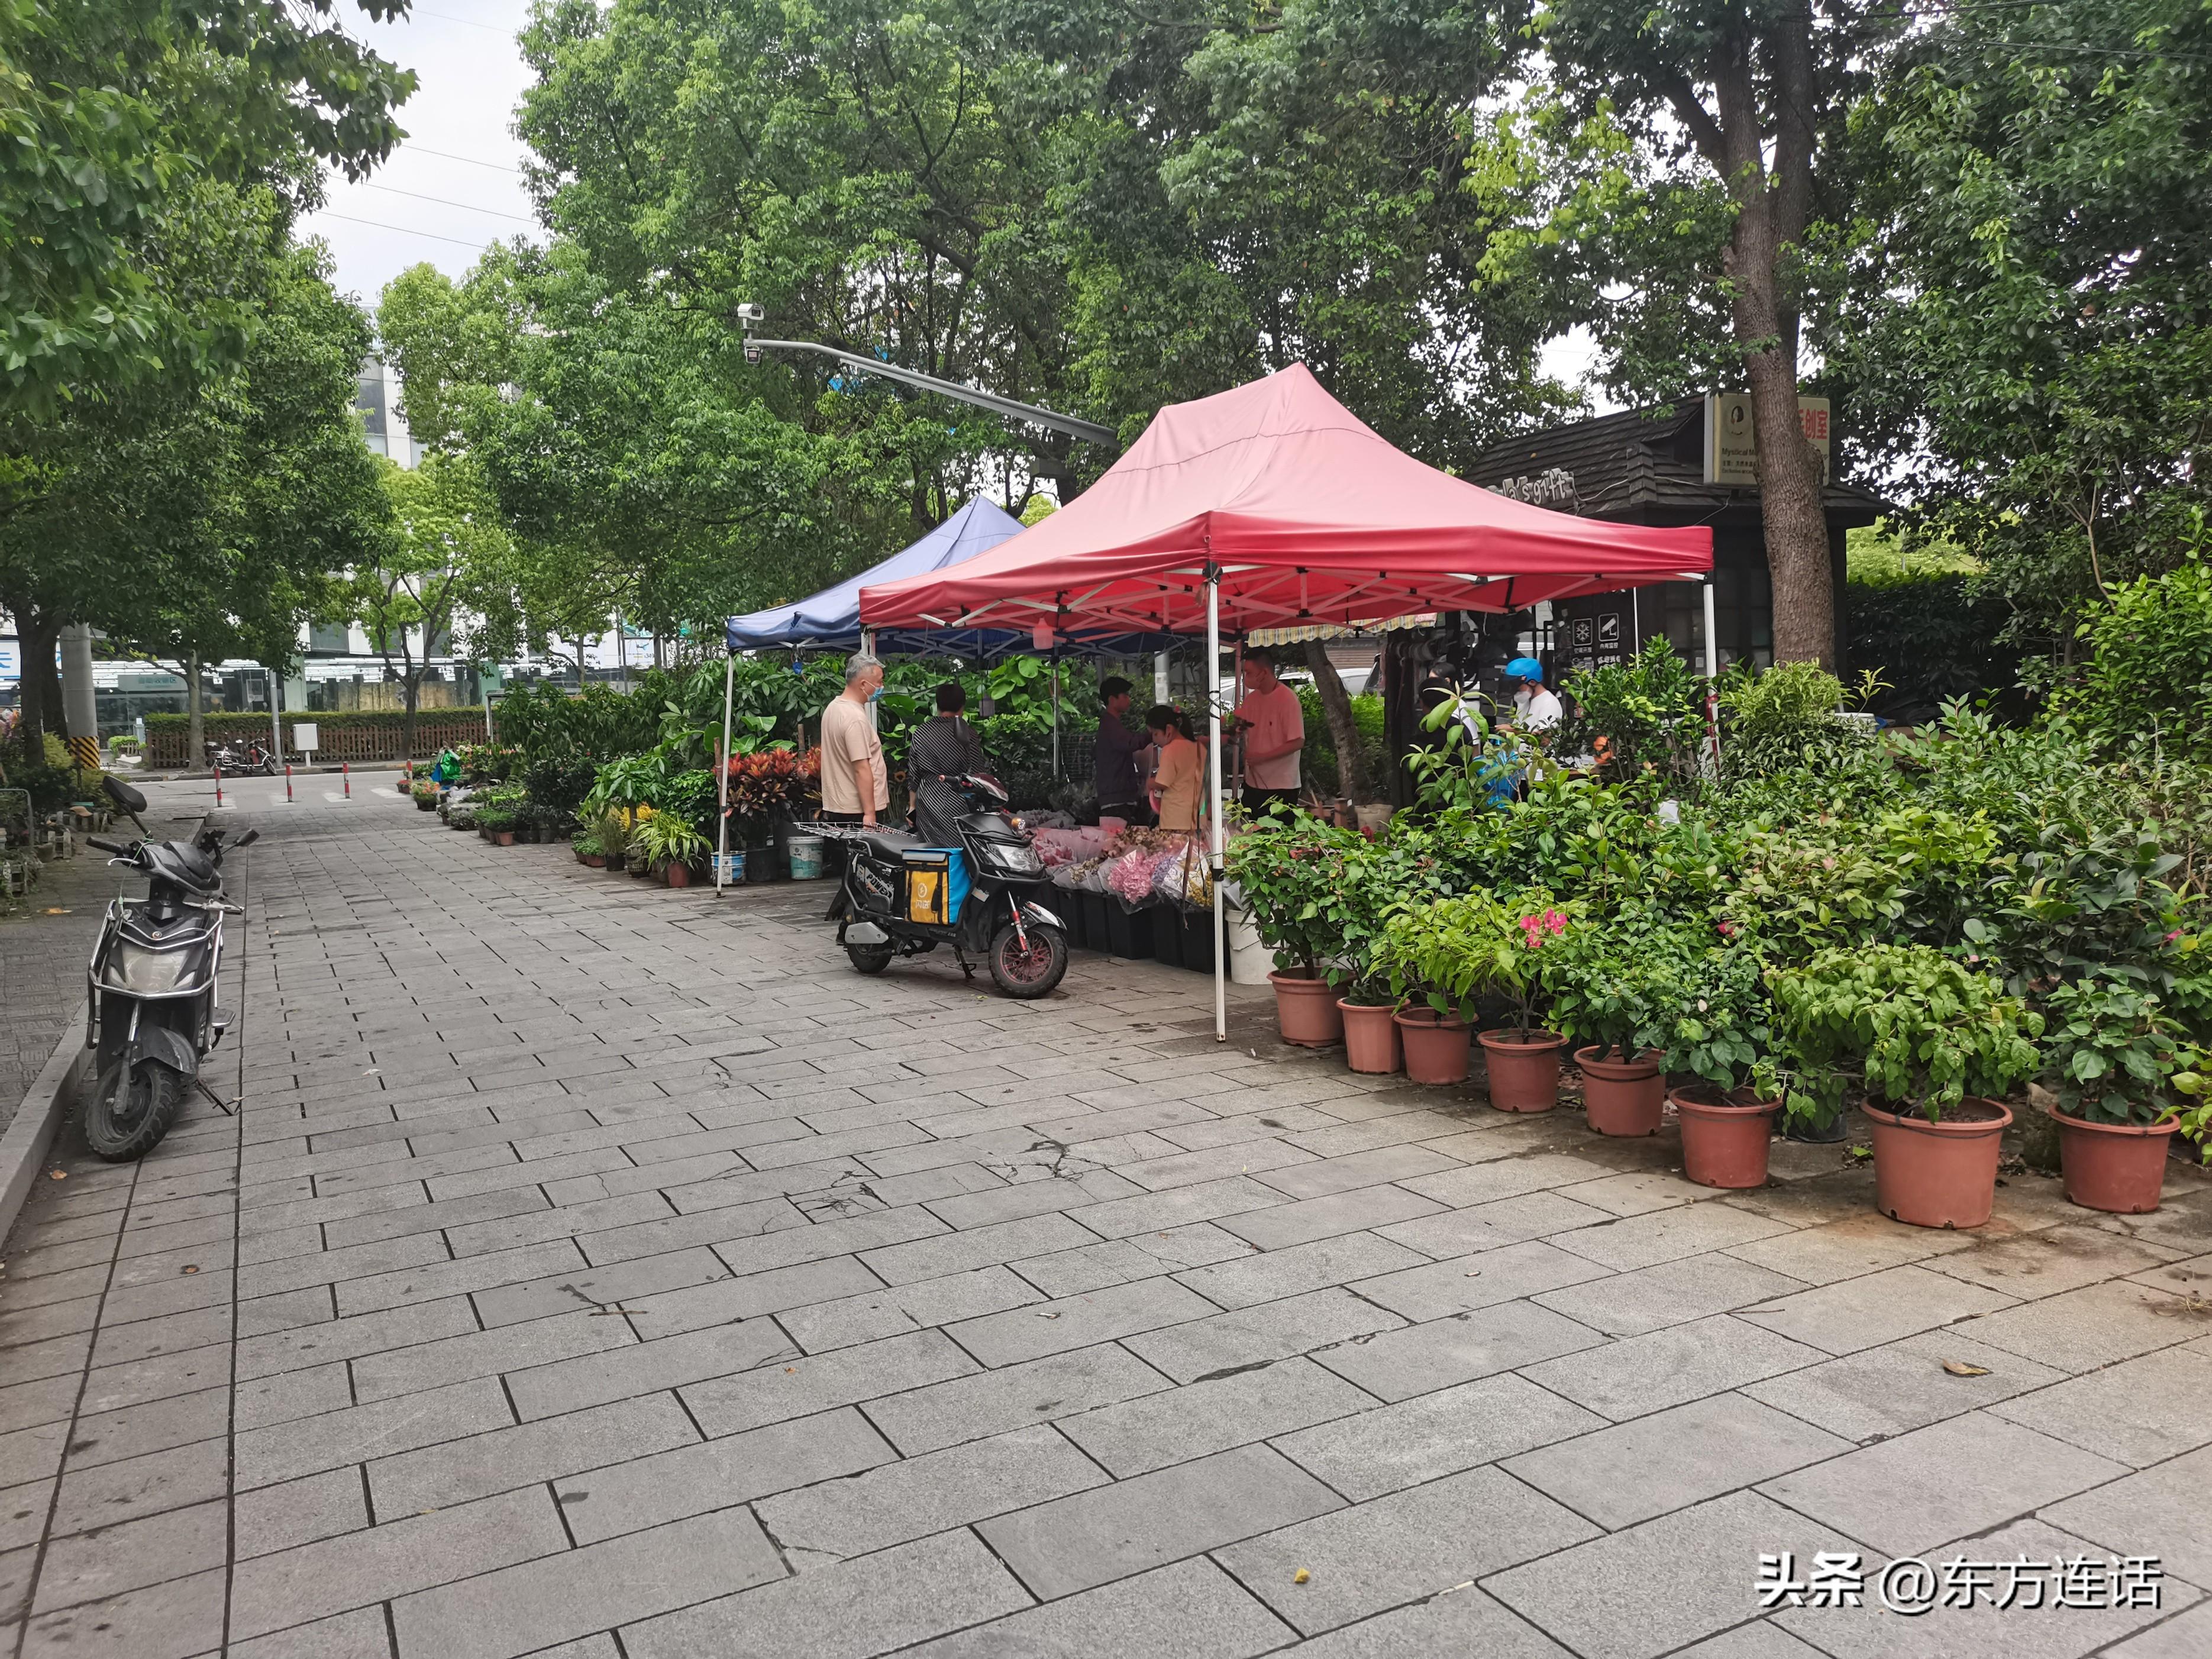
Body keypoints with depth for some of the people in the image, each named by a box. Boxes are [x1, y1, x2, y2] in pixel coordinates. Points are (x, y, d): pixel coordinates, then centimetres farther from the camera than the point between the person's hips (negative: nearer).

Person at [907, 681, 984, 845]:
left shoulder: (920, 733, 2)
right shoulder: (969, 734, -6)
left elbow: (913, 776, 7)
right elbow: (977, 774, -5)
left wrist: (912, 805, 19)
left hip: (927, 800, 3)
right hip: (957, 801, -3)